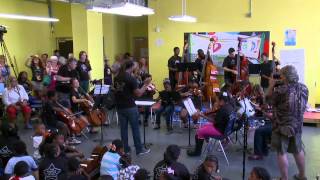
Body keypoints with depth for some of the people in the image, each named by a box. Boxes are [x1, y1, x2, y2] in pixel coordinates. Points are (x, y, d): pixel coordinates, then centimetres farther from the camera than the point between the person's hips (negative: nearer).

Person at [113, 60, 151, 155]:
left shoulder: (117, 78, 6)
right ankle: (139, 149, 12)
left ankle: (125, 149, 18)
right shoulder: (131, 79, -15)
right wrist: (145, 85, -6)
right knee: (135, 128, 5)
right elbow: (138, 94, -16)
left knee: (123, 128, 12)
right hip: (130, 107, -6)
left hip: (120, 107, 6)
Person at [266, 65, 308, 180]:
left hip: (282, 126, -6)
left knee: (282, 153, 4)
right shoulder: (304, 88, -3)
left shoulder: (282, 90, -24)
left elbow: (269, 98, -8)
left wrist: (271, 85, 5)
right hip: (297, 125, 7)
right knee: (298, 150, 21)